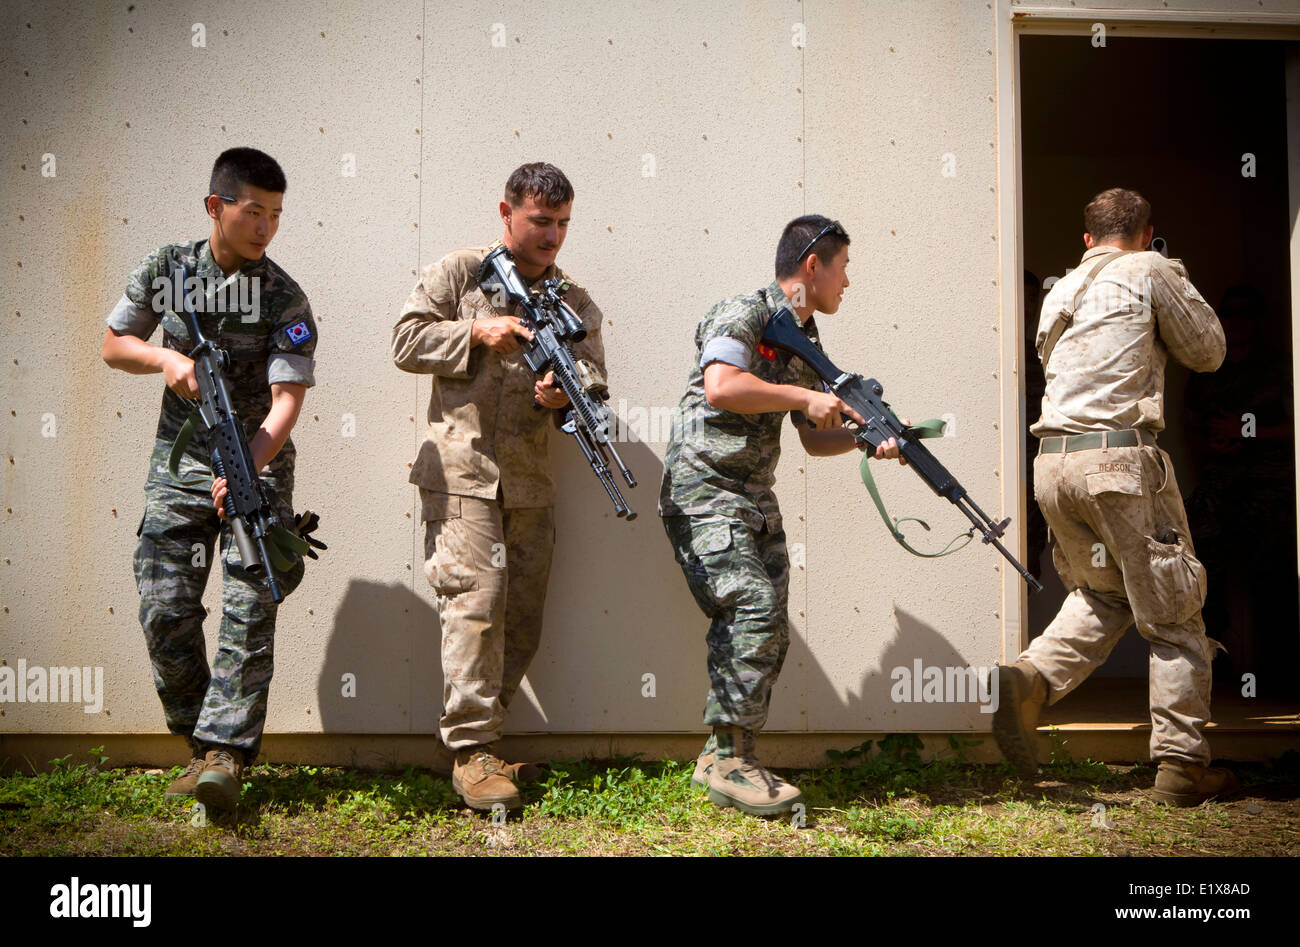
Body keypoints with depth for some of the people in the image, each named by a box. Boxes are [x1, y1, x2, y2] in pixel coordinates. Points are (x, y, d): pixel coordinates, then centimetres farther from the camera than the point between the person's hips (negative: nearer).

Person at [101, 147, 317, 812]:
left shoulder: (283, 297, -8)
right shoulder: (165, 269, 2)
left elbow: (288, 398, -16)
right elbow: (113, 344, 13)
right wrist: (166, 357, -9)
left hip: (257, 464, -2)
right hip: (178, 463, 3)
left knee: (248, 612, -8)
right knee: (165, 611, -1)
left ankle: (226, 754, -3)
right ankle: (199, 740, 17)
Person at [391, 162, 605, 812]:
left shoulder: (576, 304, 14)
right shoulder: (458, 274, 7)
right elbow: (407, 342, 0)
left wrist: (565, 396, -16)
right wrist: (477, 332, -12)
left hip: (531, 483, 4)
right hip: (460, 472, -4)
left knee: (522, 619, 5)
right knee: (475, 601, -13)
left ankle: (478, 736, 17)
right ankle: (471, 752, -7)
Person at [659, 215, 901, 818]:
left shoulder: (806, 345, 17)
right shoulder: (744, 314, -9)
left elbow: (815, 439, 19)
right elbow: (721, 388, -27)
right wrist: (807, 397, -18)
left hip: (755, 499, 9)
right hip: (703, 491, -9)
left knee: (769, 632, 5)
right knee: (755, 609, -19)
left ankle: (725, 757, 14)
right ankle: (728, 759, -10)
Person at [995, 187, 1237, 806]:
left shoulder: (1059, 292, 20)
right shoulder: (1150, 272, 3)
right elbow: (1208, 352, 10)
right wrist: (1179, 285, 25)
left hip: (1053, 461, 6)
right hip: (1120, 457, -6)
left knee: (1102, 594, 22)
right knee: (1174, 612, 4)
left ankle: (1032, 677, -3)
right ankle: (1182, 766, 5)